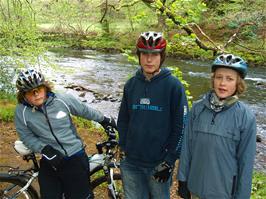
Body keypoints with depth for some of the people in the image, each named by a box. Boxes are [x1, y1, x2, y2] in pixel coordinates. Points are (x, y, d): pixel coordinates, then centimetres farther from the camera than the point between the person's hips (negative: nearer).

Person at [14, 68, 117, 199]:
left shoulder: (63, 100, -9)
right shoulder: (22, 111, -9)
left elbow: (85, 111, 5)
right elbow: (27, 137, -2)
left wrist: (104, 120, 17)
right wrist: (44, 149, -18)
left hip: (75, 156, -1)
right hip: (50, 160, 1)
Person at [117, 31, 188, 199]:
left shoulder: (173, 86, -9)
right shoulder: (131, 84, 3)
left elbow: (181, 126, -9)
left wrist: (169, 161, -10)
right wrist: (123, 148, 5)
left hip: (159, 164, -3)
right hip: (131, 163, 3)